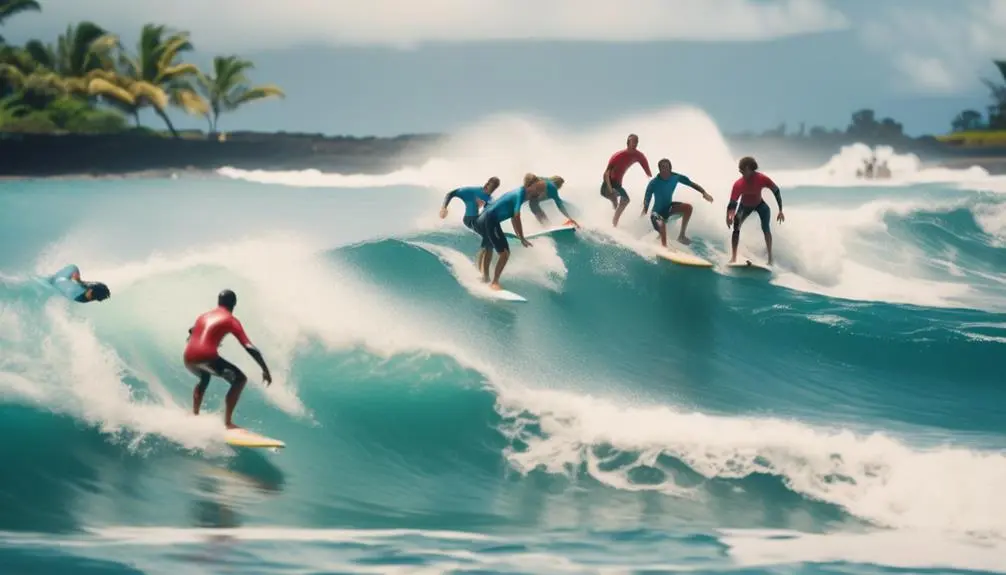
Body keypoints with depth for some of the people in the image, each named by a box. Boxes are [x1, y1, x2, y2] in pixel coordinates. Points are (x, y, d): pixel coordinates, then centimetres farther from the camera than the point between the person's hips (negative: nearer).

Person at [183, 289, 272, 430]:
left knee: (204, 378, 39)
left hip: (188, 358, 7)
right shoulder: (231, 320, 7)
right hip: (206, 356, -7)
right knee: (240, 379, 8)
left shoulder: (203, 317, 25)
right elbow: (249, 347, 0)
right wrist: (265, 370, 2)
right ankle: (227, 422, -3)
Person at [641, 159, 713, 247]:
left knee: (688, 207, -18)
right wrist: (644, 211, -43)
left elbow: (692, 184, -4)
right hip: (658, 212, -5)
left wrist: (704, 193, -17)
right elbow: (647, 199, -23)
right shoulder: (654, 183, -23)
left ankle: (681, 235, -5)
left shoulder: (675, 178, -12)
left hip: (668, 207, 5)